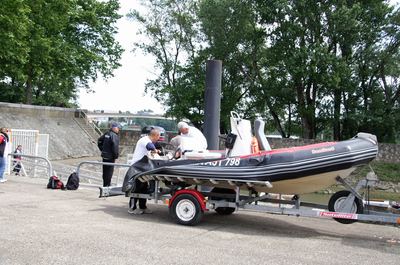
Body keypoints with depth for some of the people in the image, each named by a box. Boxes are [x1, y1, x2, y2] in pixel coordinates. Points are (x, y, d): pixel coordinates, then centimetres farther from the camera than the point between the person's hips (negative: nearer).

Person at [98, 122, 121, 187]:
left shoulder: (107, 134, 10)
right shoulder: (114, 135, -18)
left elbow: (99, 141, 19)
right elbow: (115, 146, -26)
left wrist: (102, 149, 19)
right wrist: (116, 155, -15)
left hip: (104, 155, 9)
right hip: (110, 157, -9)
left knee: (105, 172, 17)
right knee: (109, 172, 0)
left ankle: (105, 184, 29)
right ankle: (107, 185, 4)